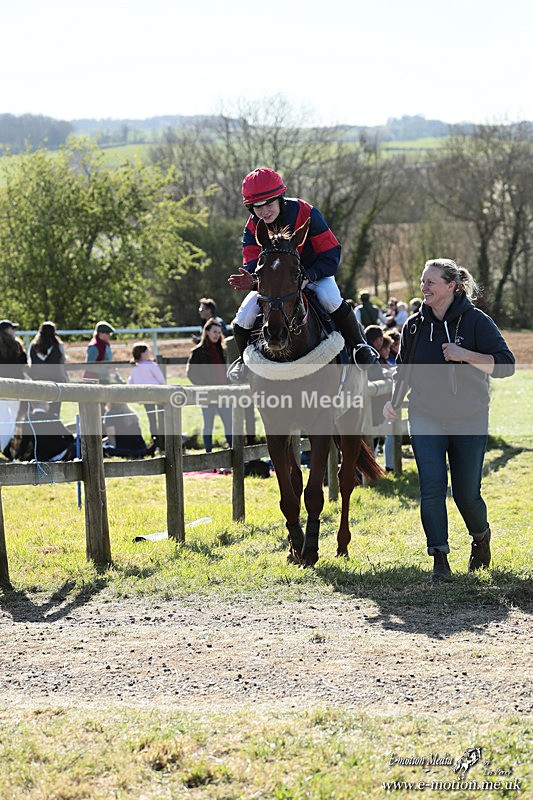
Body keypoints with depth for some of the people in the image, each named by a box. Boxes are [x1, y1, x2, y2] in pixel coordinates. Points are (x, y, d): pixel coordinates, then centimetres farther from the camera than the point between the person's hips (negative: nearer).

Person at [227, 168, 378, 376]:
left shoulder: (305, 213, -25)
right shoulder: (252, 228, -15)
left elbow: (331, 253, -21)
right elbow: (252, 263, -15)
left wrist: (308, 276, -36)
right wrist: (252, 281, -41)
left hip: (314, 273, -3)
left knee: (331, 300, -36)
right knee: (242, 322, -16)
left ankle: (359, 346, -10)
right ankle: (245, 359, 20)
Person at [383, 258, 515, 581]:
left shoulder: (476, 321, -8)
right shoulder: (415, 325, 5)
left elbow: (505, 364, -13)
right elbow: (405, 370, 18)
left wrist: (466, 355, -24)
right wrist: (395, 402, 3)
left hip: (469, 422, -3)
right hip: (426, 420, 3)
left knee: (467, 493, 4)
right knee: (432, 488, -11)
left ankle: (481, 536, 35)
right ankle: (440, 558, -6)